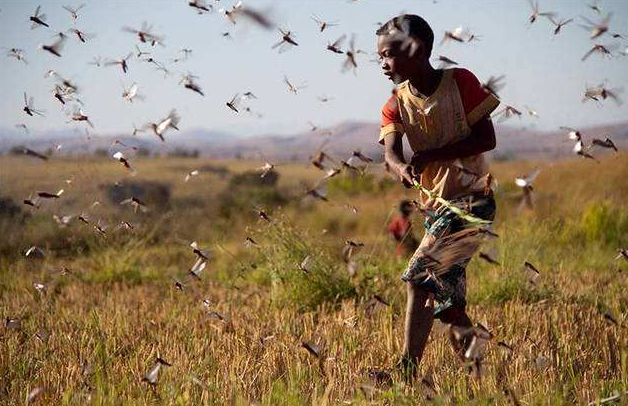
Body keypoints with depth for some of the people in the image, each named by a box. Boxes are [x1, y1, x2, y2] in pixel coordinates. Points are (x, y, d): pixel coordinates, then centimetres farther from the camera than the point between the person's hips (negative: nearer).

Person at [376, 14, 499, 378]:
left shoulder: (461, 82, -9)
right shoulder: (396, 106, 3)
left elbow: (487, 138, -13)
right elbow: (391, 151, -13)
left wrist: (429, 156, -22)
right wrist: (402, 168, -38)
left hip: (472, 199, -7)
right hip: (435, 207, 7)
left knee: (420, 274, -20)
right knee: (447, 299, 10)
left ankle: (409, 370, -20)